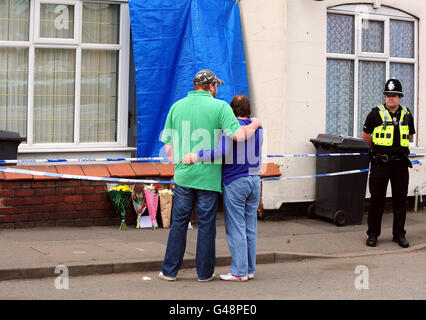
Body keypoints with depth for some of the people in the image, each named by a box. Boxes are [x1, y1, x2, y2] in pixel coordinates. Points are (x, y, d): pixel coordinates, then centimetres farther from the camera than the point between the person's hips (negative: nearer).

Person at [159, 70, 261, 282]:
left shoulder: (177, 107, 6)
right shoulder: (219, 107, -6)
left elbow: (168, 144, 7)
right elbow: (239, 136, -16)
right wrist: (254, 125, 3)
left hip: (184, 176, 3)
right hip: (209, 176, -3)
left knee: (179, 222, 10)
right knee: (206, 225, 6)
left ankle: (169, 270, 13)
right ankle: (205, 272, 14)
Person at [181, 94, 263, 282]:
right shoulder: (258, 128, 8)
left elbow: (222, 152, -26)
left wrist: (195, 157, -22)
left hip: (234, 182, -7)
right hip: (254, 181, 7)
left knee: (236, 228, -2)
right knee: (250, 227, 10)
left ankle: (239, 271, 0)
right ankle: (250, 269, 15)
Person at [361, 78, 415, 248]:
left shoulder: (407, 115, 7)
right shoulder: (376, 114, -2)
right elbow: (365, 135, 9)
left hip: (400, 164, 3)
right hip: (380, 164, -3)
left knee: (400, 201, 6)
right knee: (377, 200, 3)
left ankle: (399, 234, 16)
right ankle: (372, 234, 12)